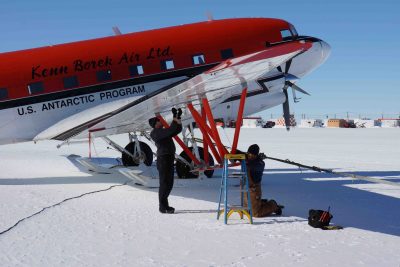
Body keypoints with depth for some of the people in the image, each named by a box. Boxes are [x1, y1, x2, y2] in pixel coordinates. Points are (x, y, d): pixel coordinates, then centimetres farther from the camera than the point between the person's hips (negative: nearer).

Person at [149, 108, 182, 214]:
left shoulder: (163, 132, 20)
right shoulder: (155, 133, -8)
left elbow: (178, 130, 21)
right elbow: (170, 130, -21)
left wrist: (178, 118, 11)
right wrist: (175, 118, -13)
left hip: (169, 159, 10)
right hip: (163, 159, -10)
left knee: (169, 183, 14)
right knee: (164, 183, -7)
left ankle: (164, 205, 24)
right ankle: (163, 207, -2)